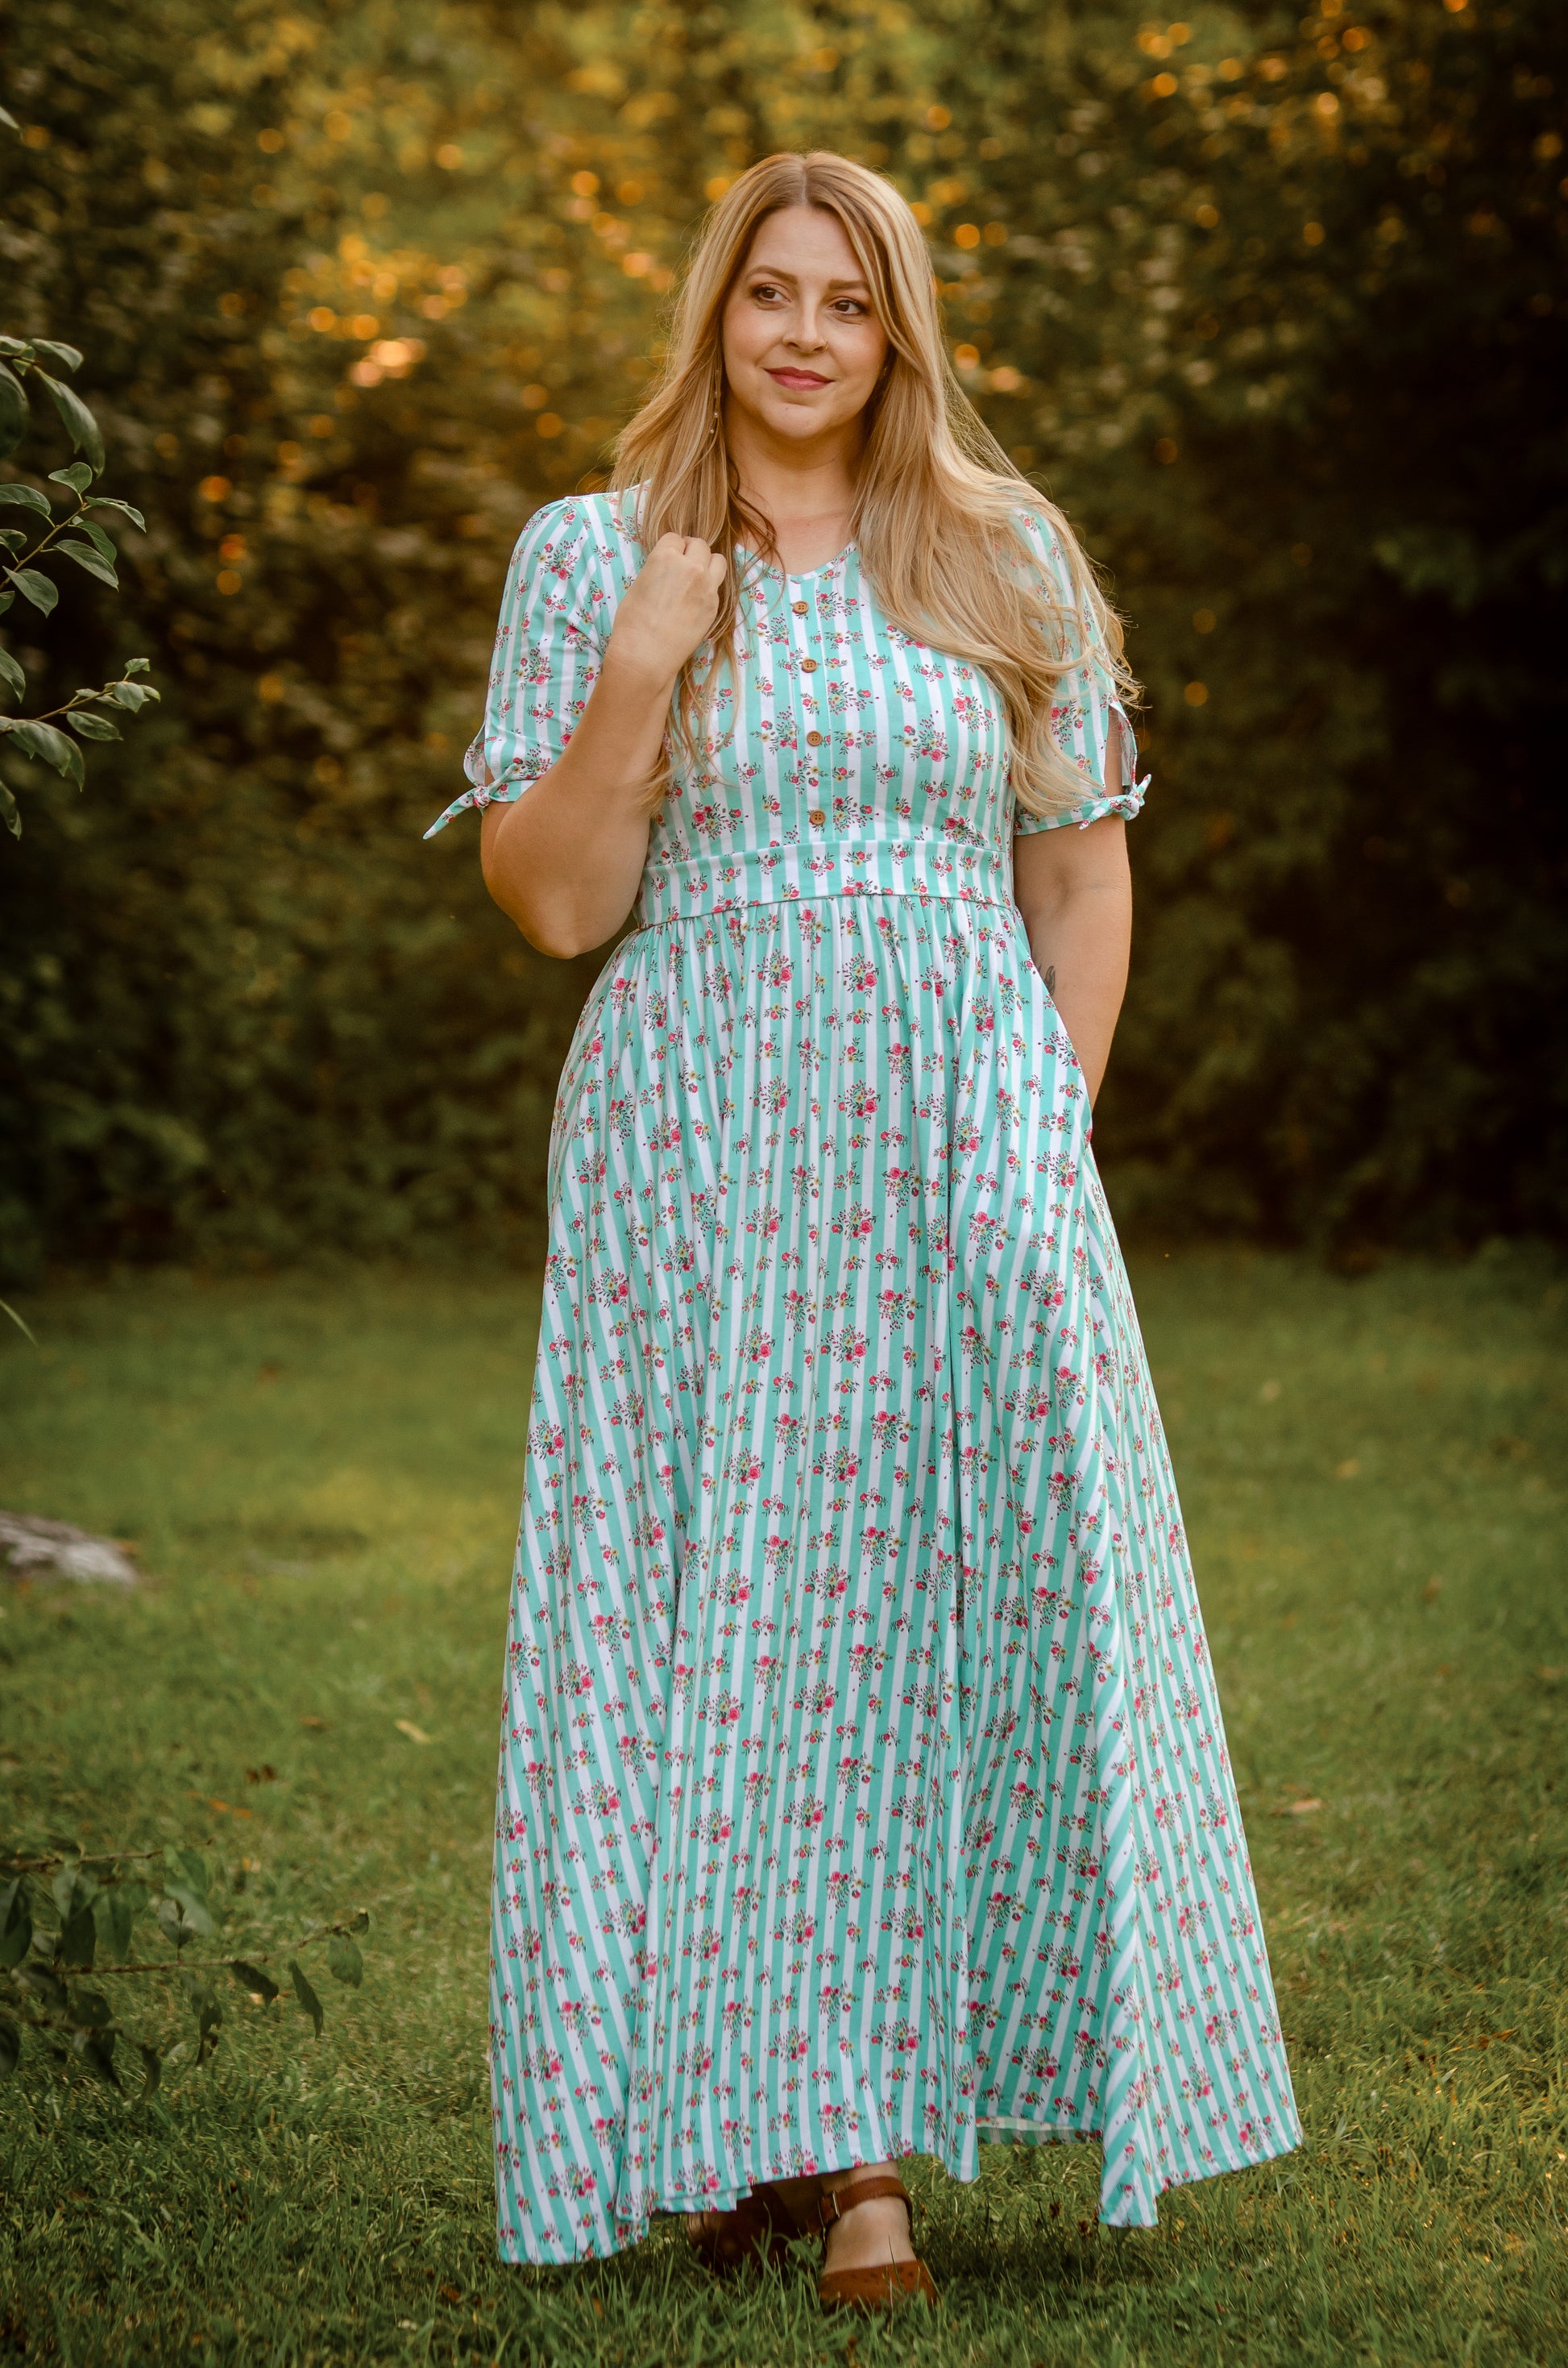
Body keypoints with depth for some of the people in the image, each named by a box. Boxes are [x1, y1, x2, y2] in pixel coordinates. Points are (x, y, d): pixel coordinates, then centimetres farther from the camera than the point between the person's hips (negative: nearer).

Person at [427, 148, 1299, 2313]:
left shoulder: (1010, 555, 10)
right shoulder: (590, 555, 5)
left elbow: (1084, 864, 13)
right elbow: (556, 902, 0)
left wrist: (1049, 1129, 3)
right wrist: (642, 670, -12)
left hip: (959, 1149, 1)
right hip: (697, 1155, -1)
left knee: (951, 1606, -4)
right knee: (710, 1616, -2)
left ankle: (872, 2134, 1)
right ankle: (727, 2121, 9)